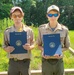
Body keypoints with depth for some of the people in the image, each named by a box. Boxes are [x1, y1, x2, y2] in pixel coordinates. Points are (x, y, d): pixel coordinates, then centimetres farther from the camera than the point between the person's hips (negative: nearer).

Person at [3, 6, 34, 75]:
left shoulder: (29, 30, -4)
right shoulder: (7, 31, -3)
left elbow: (33, 44, 3)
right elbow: (4, 46, 4)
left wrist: (30, 47, -18)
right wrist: (7, 49, -18)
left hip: (25, 62, 0)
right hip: (13, 62, 0)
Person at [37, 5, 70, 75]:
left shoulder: (64, 29, -6)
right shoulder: (41, 28, -5)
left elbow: (66, 46, 7)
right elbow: (39, 45, 7)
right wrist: (43, 50, -13)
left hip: (59, 61, 0)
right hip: (46, 61, 0)